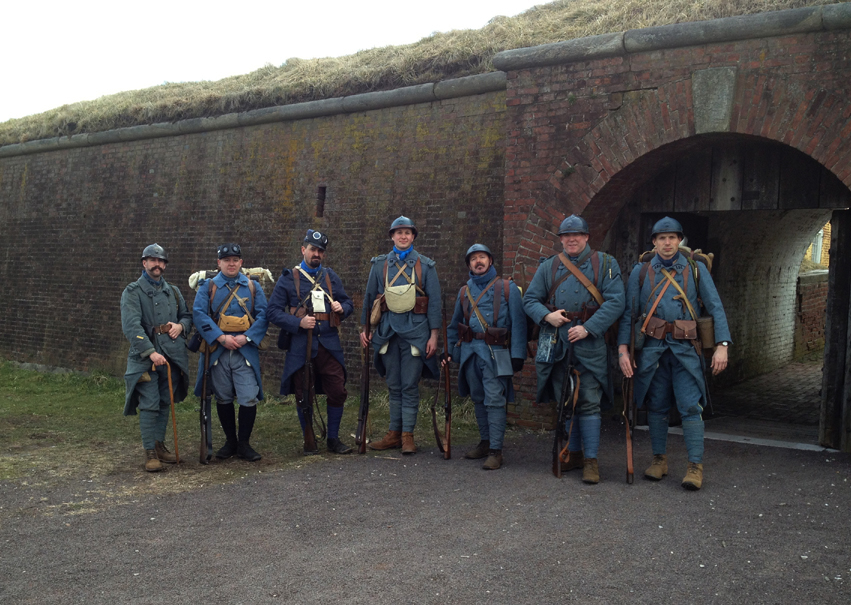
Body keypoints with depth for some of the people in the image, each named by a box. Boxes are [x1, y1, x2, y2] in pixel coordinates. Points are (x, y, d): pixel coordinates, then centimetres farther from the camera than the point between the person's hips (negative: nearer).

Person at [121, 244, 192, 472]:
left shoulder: (173, 291, 16)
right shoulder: (132, 292, -2)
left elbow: (187, 315, 23)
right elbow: (131, 326, -13)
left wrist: (181, 325, -2)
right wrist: (151, 352, -23)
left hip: (172, 356, 5)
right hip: (145, 357, -5)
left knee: (165, 403, 11)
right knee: (149, 405, -7)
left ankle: (159, 445, 23)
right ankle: (150, 452, 0)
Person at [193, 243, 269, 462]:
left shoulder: (253, 287, 8)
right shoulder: (208, 286, 6)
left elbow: (263, 315, 2)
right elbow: (199, 313, -6)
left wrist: (246, 337, -13)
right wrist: (221, 337, -16)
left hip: (246, 350, 0)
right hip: (218, 350, 1)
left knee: (249, 398, -6)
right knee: (223, 398, 9)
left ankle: (243, 444, 8)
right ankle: (230, 441, 24)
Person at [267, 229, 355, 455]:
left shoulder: (331, 276, 13)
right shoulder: (288, 278, 3)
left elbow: (348, 303, 19)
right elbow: (273, 312, -2)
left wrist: (341, 308, -5)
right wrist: (299, 323, -16)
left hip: (329, 343, 3)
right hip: (301, 345, -2)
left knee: (337, 391, -1)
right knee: (303, 396, 4)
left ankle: (333, 439, 15)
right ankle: (309, 441, 20)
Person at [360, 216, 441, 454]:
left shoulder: (425, 265, 4)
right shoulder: (379, 264, 9)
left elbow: (434, 301, 2)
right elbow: (369, 298, 14)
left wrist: (433, 335, -4)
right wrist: (365, 328, 9)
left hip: (415, 330, -2)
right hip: (388, 330, 2)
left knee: (410, 386, -1)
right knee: (394, 386, 9)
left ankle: (408, 436, 5)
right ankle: (394, 434, 16)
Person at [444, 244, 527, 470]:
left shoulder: (508, 288, 1)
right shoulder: (464, 292, 14)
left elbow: (518, 323, -4)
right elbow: (454, 324, 22)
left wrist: (517, 355, -10)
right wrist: (449, 351, 15)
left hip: (495, 353, -5)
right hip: (470, 351, 5)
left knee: (494, 401, -8)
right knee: (478, 400, 13)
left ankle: (496, 450, -4)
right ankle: (485, 442, 25)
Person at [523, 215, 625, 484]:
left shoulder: (605, 264, 2)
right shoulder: (548, 267, 11)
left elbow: (615, 302, -7)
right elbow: (530, 299, 11)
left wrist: (588, 328, -17)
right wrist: (547, 315, -10)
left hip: (589, 344, -3)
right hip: (556, 343, 4)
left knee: (589, 402, -5)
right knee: (565, 402, 11)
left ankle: (591, 460, 2)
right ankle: (574, 453, 25)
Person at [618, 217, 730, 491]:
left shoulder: (696, 270, 6)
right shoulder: (641, 272, 7)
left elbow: (715, 308, 3)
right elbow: (628, 312, 5)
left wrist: (722, 345, -7)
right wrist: (623, 349, -4)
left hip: (685, 348, -1)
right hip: (652, 349, 1)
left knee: (691, 406, -6)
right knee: (656, 406, 8)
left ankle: (696, 465, 1)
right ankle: (659, 459, 21)